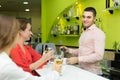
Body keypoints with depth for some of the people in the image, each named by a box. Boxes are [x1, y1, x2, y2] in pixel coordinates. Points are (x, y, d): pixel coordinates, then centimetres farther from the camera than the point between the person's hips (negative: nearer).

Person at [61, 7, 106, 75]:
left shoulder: (98, 33, -15)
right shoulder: (84, 33, 11)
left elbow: (99, 56, -24)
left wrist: (78, 59, -26)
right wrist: (69, 50, 5)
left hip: (92, 72, -8)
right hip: (81, 70, 8)